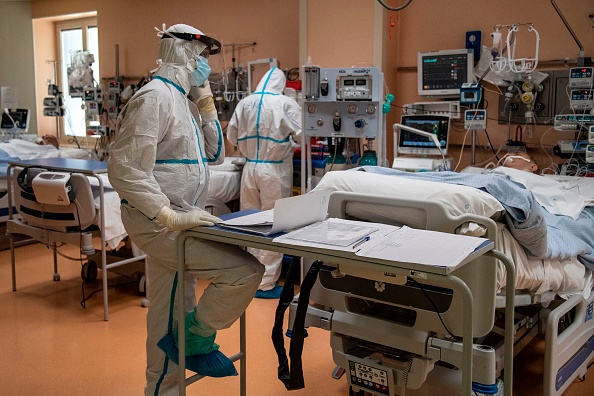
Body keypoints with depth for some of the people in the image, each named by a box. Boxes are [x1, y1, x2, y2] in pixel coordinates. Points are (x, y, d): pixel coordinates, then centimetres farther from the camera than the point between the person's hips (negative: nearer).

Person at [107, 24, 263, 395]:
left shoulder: (184, 100, 14)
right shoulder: (155, 97, -15)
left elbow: (215, 154, 18)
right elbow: (127, 169, -22)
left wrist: (206, 103, 10)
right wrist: (172, 217, -24)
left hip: (174, 223, 10)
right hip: (158, 224, -9)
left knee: (171, 319, 16)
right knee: (246, 270, -17)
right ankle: (197, 340, 3)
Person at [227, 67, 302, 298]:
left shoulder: (244, 103, 4)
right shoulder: (285, 103, -9)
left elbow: (231, 136, 10)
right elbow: (301, 134, -10)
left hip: (250, 168, 5)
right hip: (276, 170, -4)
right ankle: (266, 284, 6)